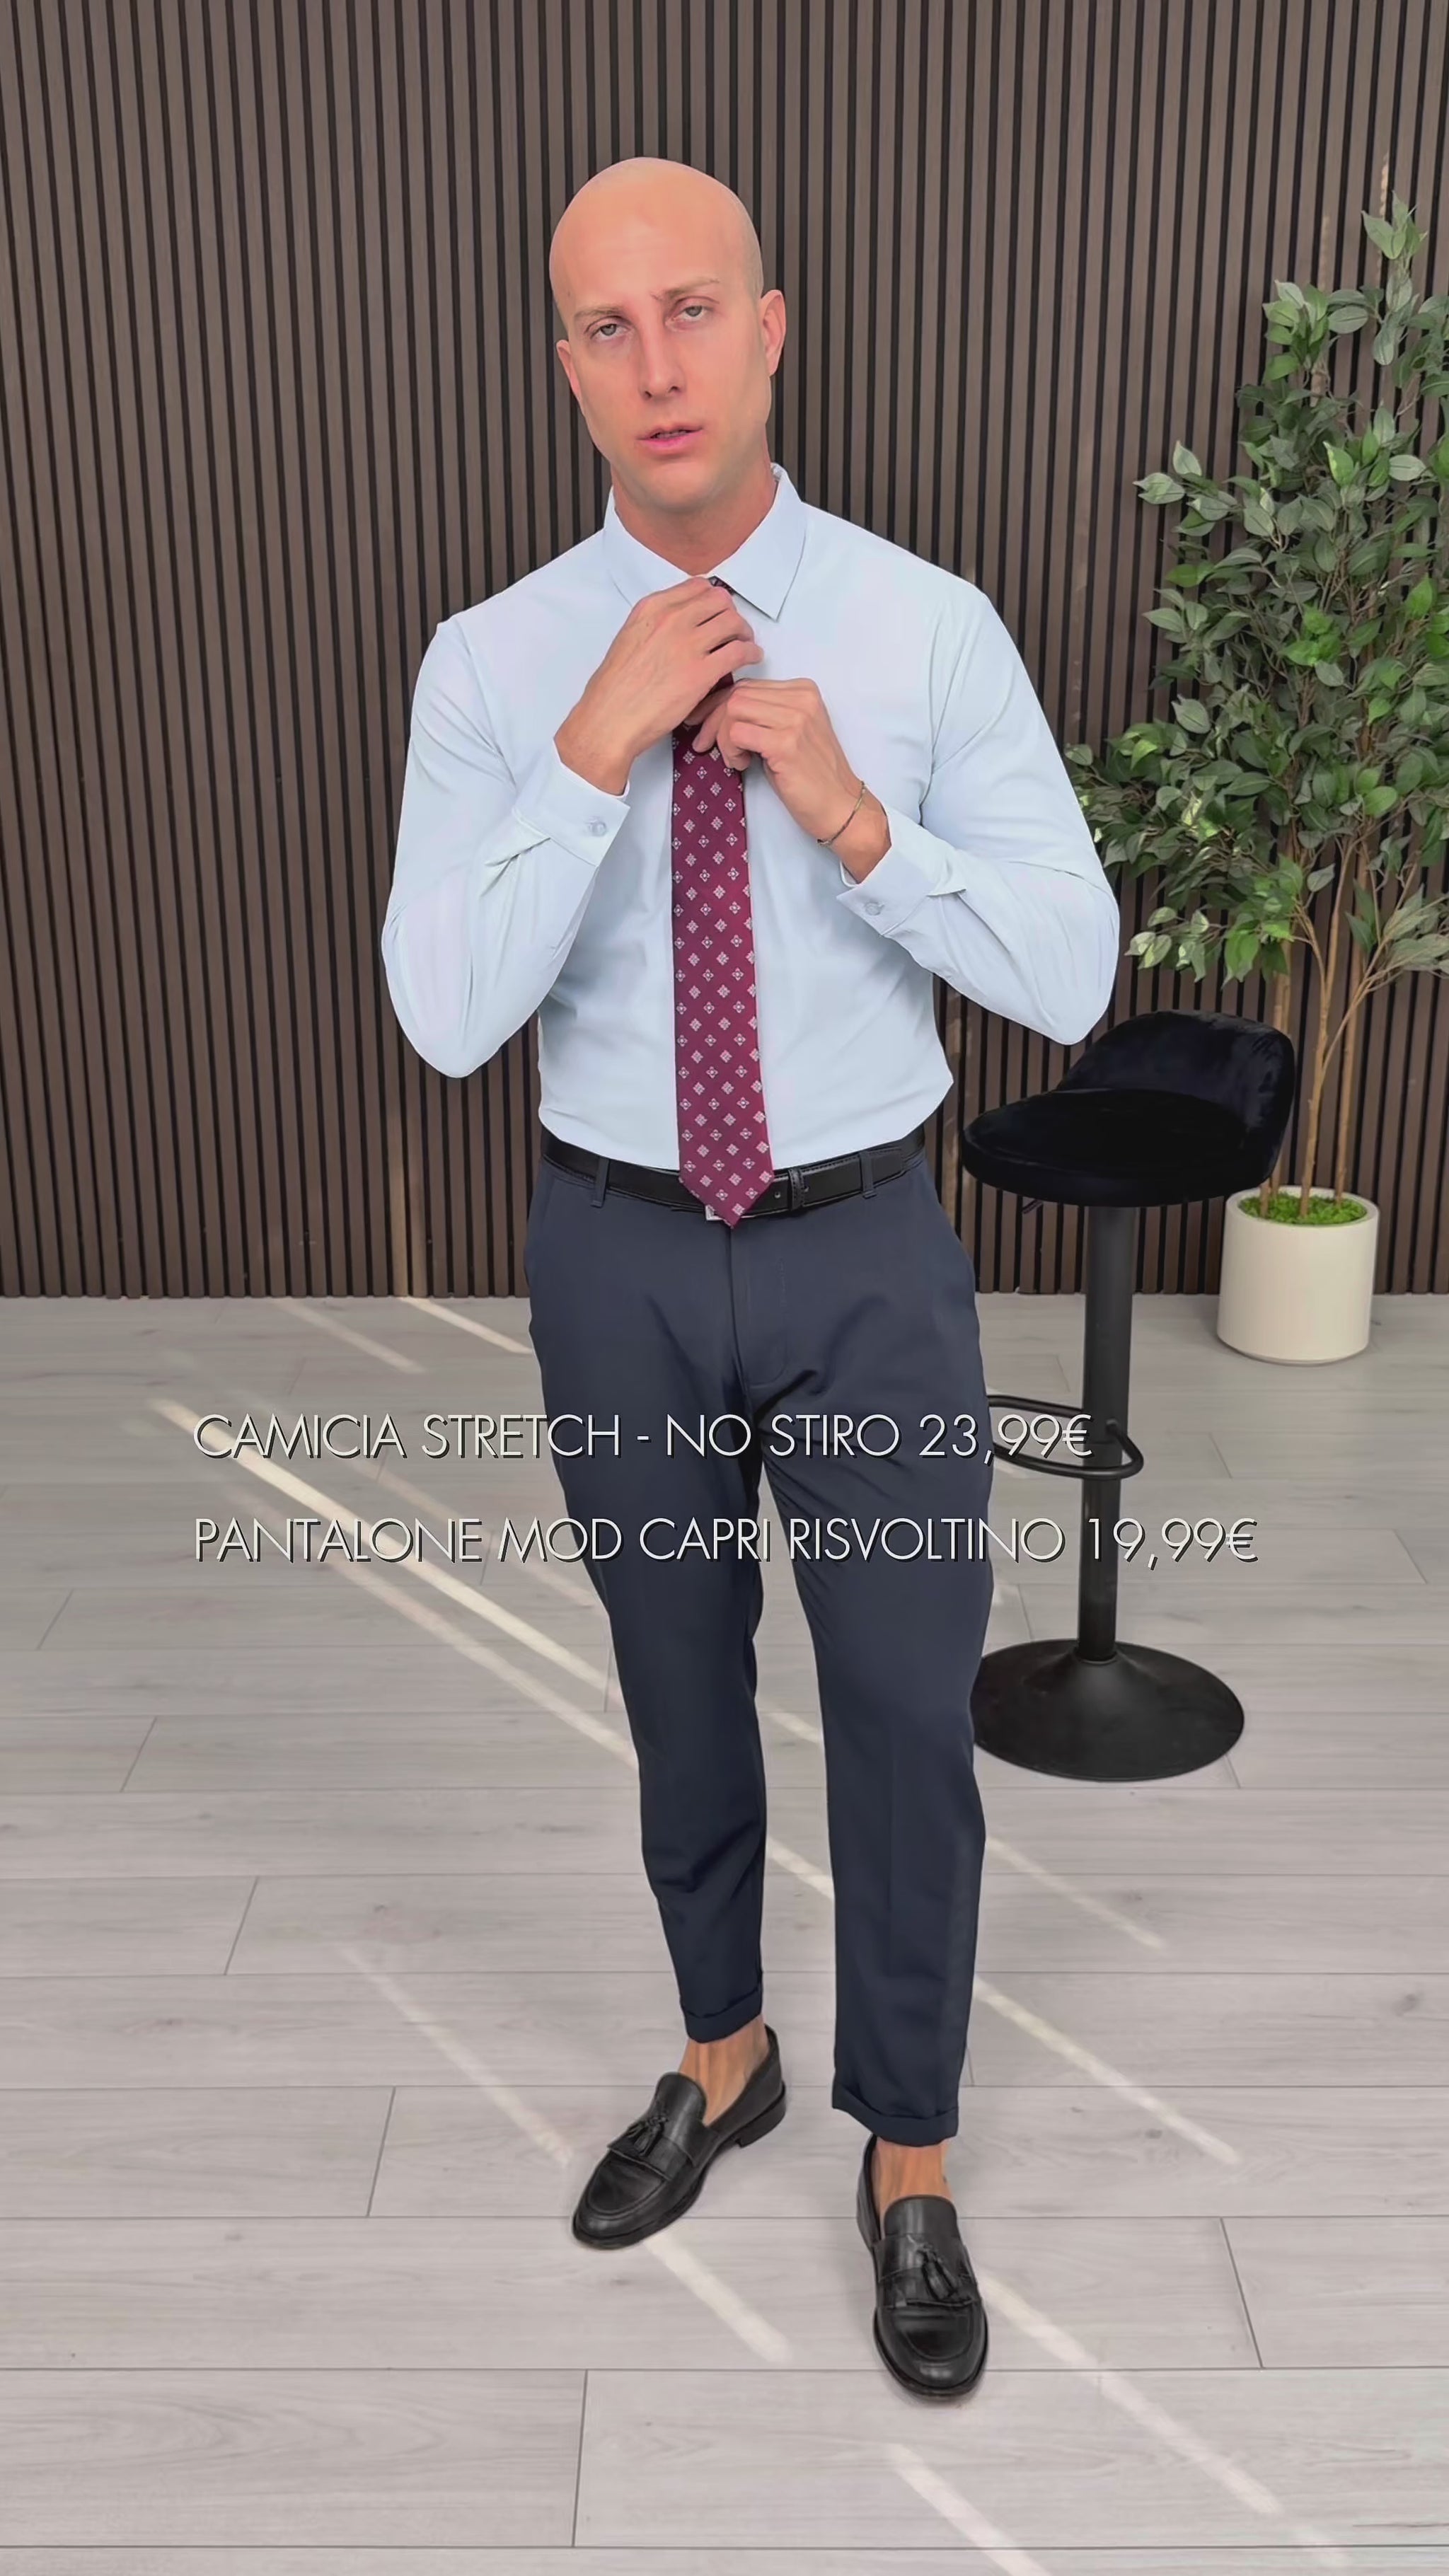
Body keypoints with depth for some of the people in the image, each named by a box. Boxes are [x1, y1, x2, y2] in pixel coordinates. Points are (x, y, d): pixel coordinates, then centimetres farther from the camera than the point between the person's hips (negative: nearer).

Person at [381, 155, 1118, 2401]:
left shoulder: (932, 627, -8)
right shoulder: (490, 662, -6)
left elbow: (1072, 975, -11)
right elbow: (447, 1016, -15)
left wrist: (852, 813, -24)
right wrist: (599, 752, -23)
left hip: (868, 1253, -1)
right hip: (619, 1260, 2)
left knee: (908, 1715, 7)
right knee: (680, 1694, 18)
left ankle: (911, 2165, 31)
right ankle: (723, 2061, 44)